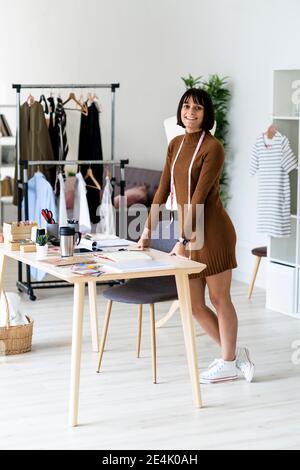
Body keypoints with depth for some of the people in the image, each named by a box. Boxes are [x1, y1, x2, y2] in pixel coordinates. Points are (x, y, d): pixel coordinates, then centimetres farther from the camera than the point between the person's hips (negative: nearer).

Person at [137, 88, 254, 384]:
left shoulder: (212, 147, -12)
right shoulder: (175, 144, 12)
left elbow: (199, 195, -17)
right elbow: (163, 189, 13)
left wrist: (184, 238, -20)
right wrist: (148, 229, 10)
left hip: (211, 231, -8)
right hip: (187, 232, 8)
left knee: (219, 298, 4)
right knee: (194, 305, 9)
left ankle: (228, 364, 18)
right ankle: (233, 354, 26)